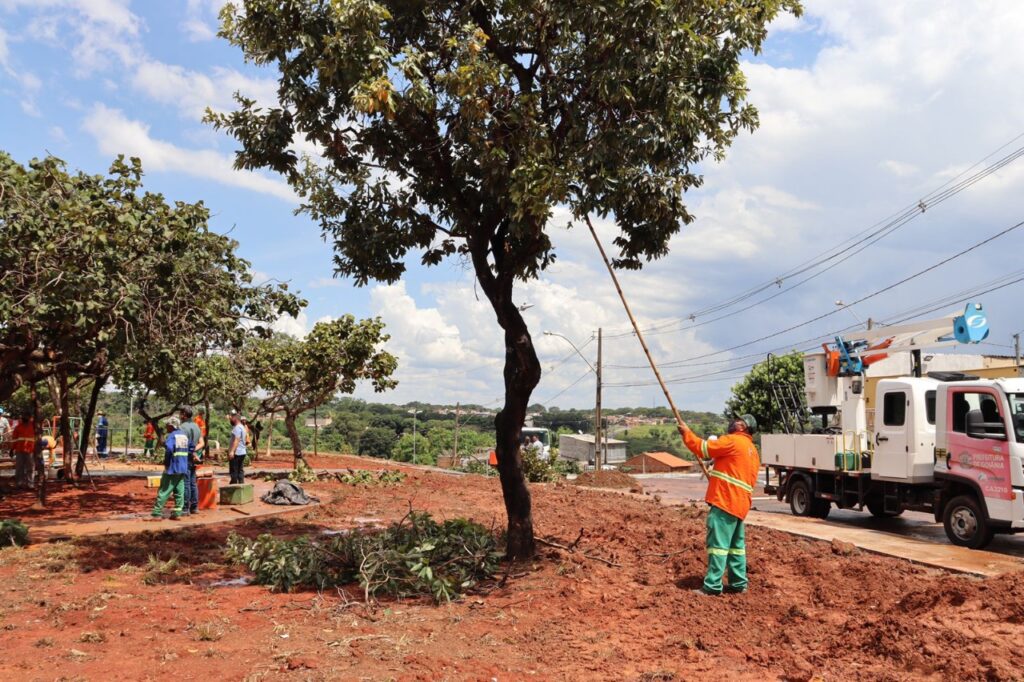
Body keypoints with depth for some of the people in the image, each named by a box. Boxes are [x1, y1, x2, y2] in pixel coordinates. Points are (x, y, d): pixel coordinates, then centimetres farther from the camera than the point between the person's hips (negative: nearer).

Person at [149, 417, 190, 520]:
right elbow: (190, 447, 20)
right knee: (179, 491, 8)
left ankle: (157, 513, 0)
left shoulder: (172, 436, -11)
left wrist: (166, 462, -16)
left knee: (164, 491, -2)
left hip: (172, 468, -7)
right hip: (183, 468, 7)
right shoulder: (184, 435, 13)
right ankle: (177, 513, 6)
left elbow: (169, 449, -27)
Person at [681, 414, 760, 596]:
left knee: (718, 543, -9)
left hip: (724, 501, -10)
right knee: (736, 544, 14)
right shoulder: (752, 450, 22)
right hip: (739, 503, 10)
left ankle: (712, 586, -9)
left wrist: (687, 433, 2)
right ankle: (739, 583, 18)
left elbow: (704, 448, -10)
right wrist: (717, 475, 19)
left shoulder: (733, 441, -9)